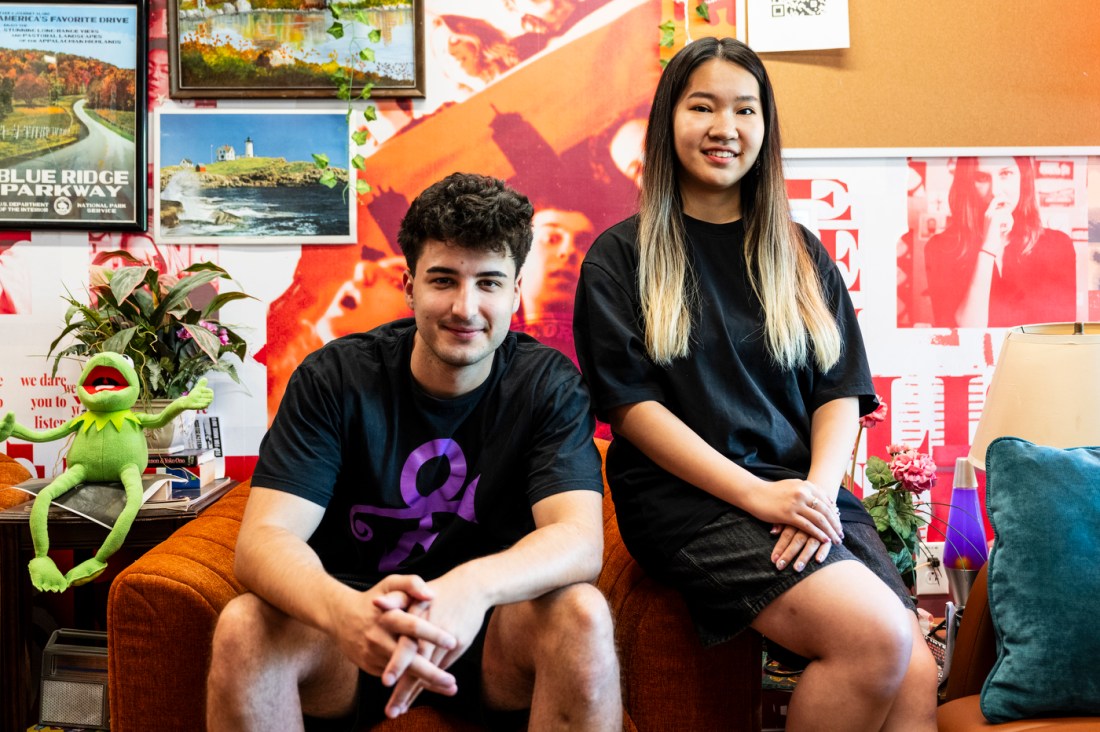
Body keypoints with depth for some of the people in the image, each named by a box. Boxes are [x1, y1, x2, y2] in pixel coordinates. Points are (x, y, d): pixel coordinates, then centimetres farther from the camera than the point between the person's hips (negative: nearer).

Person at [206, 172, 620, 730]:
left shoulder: (549, 385, -8)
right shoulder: (333, 379, -9)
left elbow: (580, 539, -21)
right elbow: (264, 538, -19)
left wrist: (473, 586, -45)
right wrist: (342, 610, -43)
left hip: (486, 630, 0)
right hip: (352, 636, 0)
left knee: (581, 614, -30)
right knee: (244, 627, -29)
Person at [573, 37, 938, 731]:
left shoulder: (801, 255, 17)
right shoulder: (621, 256, 5)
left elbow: (841, 392, 11)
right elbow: (630, 405, -4)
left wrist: (818, 491, -9)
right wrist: (757, 494, -14)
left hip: (807, 494, 5)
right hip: (687, 498, -4)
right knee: (877, 637, -26)